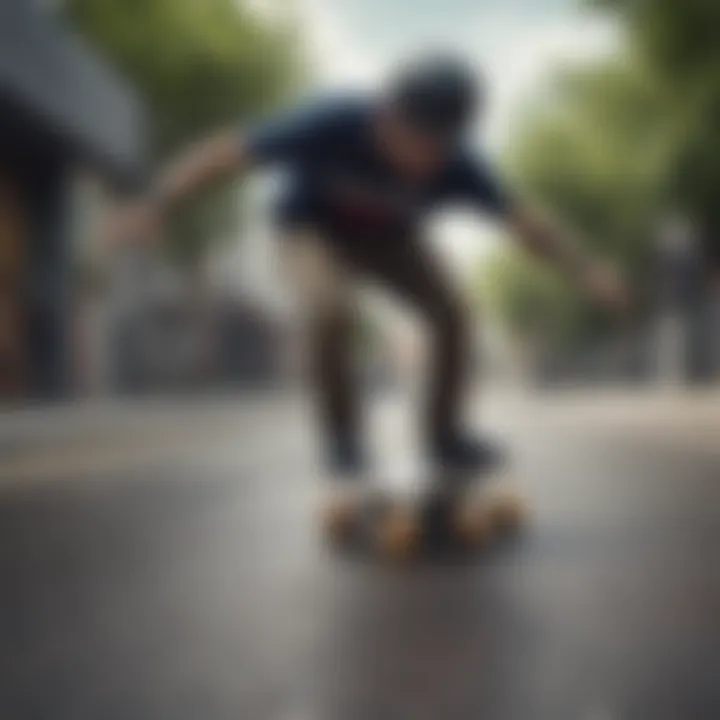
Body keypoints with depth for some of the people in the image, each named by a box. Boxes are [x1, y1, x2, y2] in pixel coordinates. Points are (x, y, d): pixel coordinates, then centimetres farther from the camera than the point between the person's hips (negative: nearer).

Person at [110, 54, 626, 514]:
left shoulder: (456, 166, -30)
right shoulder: (329, 127, -39)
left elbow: (523, 221, -18)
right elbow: (227, 151, -32)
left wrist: (587, 272, -24)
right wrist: (156, 204, -37)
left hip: (389, 236, 4)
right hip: (315, 226, -3)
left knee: (451, 314, -13)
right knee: (332, 311, -32)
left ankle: (444, 433, 8)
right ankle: (343, 437, -12)